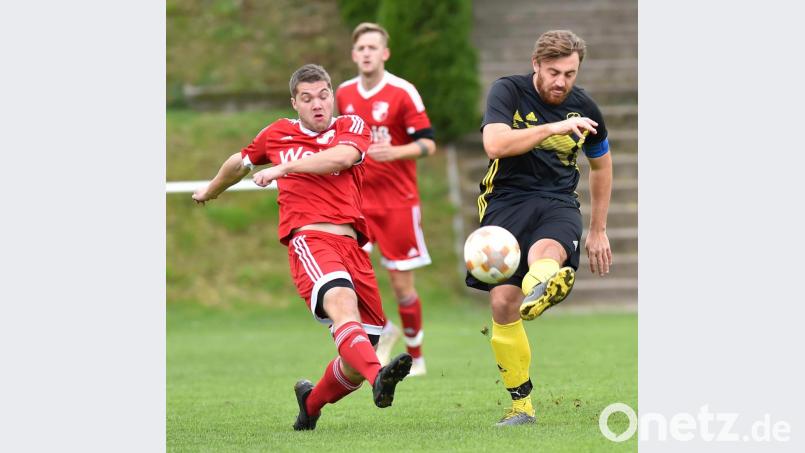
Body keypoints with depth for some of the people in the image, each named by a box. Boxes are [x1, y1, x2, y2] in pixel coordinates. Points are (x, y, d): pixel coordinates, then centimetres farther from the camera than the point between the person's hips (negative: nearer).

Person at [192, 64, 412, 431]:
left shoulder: (352, 127, 14)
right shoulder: (277, 134, 17)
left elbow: (342, 157, -10)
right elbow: (240, 163, 37)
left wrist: (284, 168, -9)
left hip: (350, 244, 2)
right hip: (308, 239, -2)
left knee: (356, 365, 0)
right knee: (341, 301, -36)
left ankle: (311, 401, 30)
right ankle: (379, 377, -60)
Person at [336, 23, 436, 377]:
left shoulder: (402, 92, -9)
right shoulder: (344, 94, 7)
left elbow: (428, 144, -10)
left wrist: (394, 152, -26)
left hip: (398, 201, -4)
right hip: (357, 200, 4)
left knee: (401, 282, 0)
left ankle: (415, 357, 19)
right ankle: (382, 331, 9)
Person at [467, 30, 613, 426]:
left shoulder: (583, 107, 6)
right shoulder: (508, 91, -4)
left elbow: (601, 164, 23)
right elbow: (495, 144, -22)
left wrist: (598, 230, 24)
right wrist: (553, 128, -28)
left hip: (557, 203, 1)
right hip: (506, 200, 0)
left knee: (546, 252, -36)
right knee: (503, 302, -12)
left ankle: (541, 289, -74)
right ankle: (520, 404, 2)